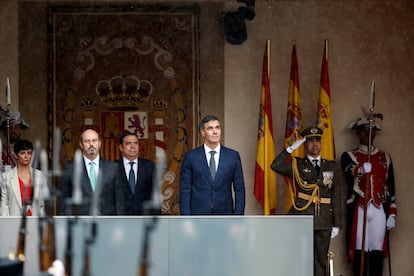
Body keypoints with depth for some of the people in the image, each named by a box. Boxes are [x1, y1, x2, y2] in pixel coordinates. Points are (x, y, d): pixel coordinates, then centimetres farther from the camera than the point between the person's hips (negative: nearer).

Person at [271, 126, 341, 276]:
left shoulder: (332, 166, 12)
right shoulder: (297, 165, 6)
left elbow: (336, 197, 10)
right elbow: (276, 166, -12)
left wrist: (336, 224, 6)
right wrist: (291, 148, -14)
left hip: (324, 222, 2)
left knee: (320, 261, 6)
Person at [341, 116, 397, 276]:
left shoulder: (385, 158, 16)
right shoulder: (349, 156, 7)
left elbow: (391, 188, 15)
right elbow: (350, 171, -17)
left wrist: (392, 214, 8)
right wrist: (361, 170, -40)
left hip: (379, 210, 2)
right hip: (358, 210, -2)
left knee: (377, 251, -1)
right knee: (359, 251, -4)